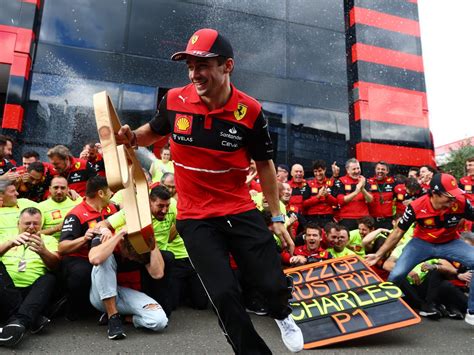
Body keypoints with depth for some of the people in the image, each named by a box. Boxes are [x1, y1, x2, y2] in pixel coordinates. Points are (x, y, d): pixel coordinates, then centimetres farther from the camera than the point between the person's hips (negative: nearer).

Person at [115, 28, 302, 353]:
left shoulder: (250, 111, -11)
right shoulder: (174, 100, -8)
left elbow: (264, 165, 0)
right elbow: (154, 131, 15)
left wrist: (277, 218, 3)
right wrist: (131, 137, -8)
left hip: (241, 212, 0)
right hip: (195, 219, 1)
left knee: (273, 283, 4)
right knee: (224, 294, 0)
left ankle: (283, 316, 43)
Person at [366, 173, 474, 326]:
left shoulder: (461, 202, -22)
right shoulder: (417, 206, -24)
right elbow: (398, 232, -11)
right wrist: (378, 255, -11)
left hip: (450, 243, 2)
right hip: (422, 243, -2)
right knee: (396, 275, -18)